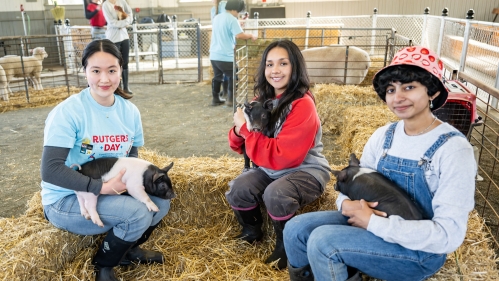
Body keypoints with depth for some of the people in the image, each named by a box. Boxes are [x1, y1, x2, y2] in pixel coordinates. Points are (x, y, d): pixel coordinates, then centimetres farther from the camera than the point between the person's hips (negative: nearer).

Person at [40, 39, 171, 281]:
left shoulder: (130, 110, -3)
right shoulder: (67, 112, -20)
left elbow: (132, 154, 8)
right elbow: (50, 170, -25)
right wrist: (102, 187, -30)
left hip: (111, 191, 6)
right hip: (65, 199, -6)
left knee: (160, 203, -11)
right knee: (137, 214, -25)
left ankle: (127, 249, 18)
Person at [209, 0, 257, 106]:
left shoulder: (217, 17, 14)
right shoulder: (232, 19, -12)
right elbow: (239, 35, -22)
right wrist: (251, 36, -6)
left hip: (214, 55, 8)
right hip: (226, 56, -8)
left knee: (217, 77, 17)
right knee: (232, 78, 7)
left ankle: (215, 99, 22)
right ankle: (230, 100, 7)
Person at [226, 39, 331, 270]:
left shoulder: (302, 104, -21)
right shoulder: (262, 100, 0)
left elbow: (283, 157, -26)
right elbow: (242, 145, 6)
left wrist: (246, 128, -22)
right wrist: (238, 131, -18)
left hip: (306, 170, -6)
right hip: (272, 169, 6)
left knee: (275, 194, -32)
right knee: (237, 189, -15)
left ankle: (285, 246, -2)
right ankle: (253, 232, 15)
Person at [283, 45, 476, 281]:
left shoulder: (453, 149, -18)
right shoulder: (383, 135, 1)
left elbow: (449, 235, -22)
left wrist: (373, 222, -24)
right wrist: (348, 204, -17)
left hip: (420, 250, -5)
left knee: (323, 240, -25)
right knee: (296, 230, -10)